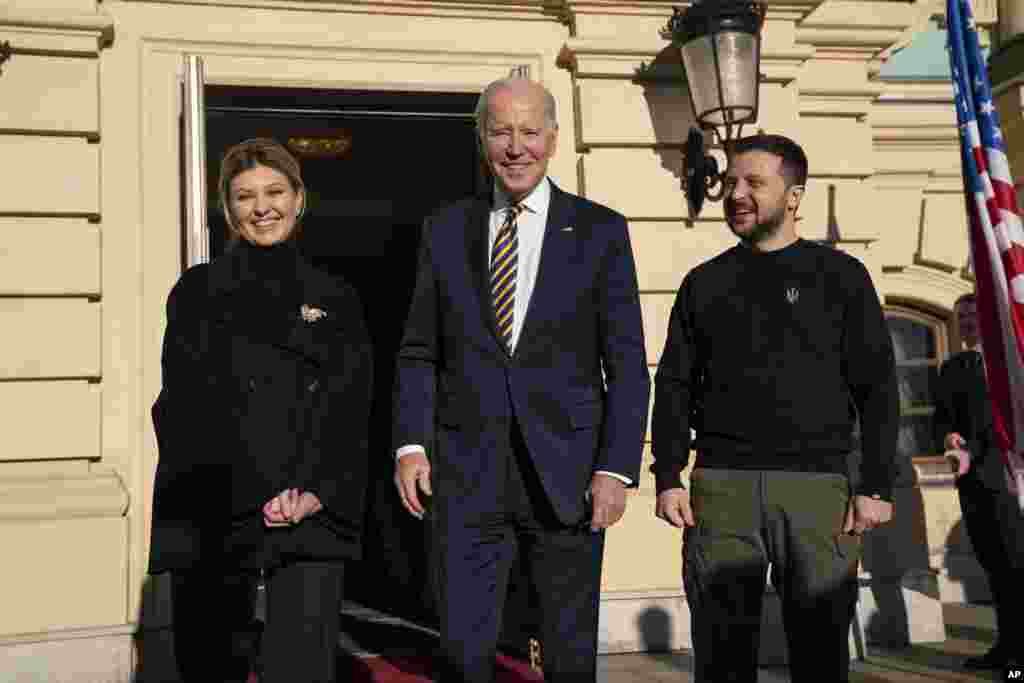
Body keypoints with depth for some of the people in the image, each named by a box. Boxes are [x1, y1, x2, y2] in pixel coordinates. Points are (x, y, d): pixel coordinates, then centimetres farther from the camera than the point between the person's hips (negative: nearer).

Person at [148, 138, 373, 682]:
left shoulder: (334, 299, 14)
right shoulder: (198, 291, 10)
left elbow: (346, 413, 6)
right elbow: (187, 404, 0)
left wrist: (315, 491, -11)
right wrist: (264, 497, -9)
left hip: (312, 513, 0)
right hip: (211, 516, 0)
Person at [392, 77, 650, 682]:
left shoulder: (600, 230, 3)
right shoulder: (445, 230, 9)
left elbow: (626, 364, 1)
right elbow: (419, 352, 10)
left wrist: (617, 468, -7)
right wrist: (411, 443, -3)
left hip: (565, 472, -1)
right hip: (465, 473, 1)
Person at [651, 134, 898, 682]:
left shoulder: (839, 275, 7)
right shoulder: (705, 283, 13)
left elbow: (877, 388, 3)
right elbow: (674, 385, 12)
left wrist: (876, 486, -4)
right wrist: (667, 477, 2)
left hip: (818, 486, -1)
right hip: (720, 486, 2)